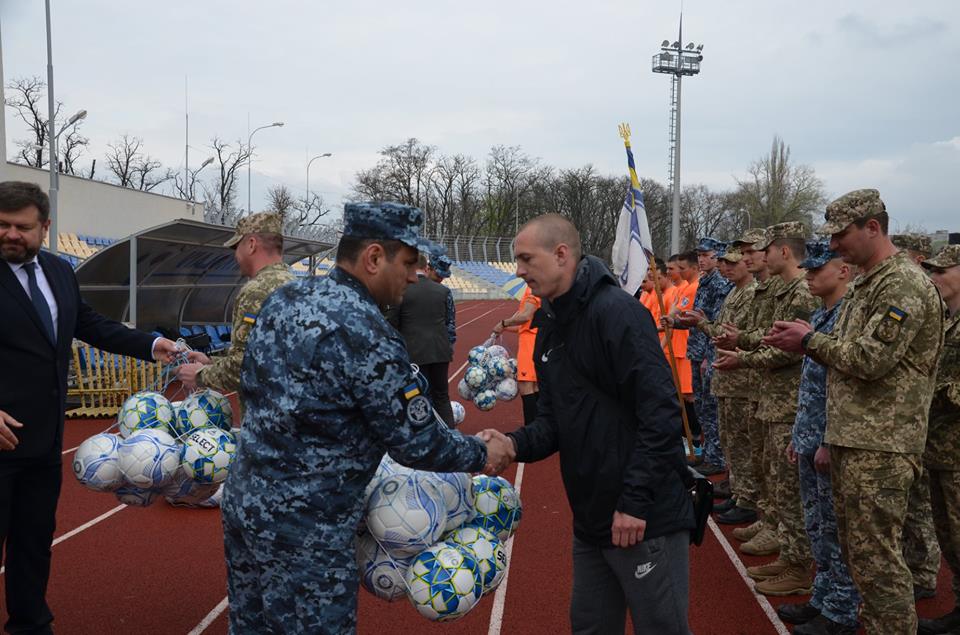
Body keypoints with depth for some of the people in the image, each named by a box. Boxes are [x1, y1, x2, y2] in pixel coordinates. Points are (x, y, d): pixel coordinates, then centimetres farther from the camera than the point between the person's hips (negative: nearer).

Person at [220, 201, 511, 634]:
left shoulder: (283, 298, 3)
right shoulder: (367, 334, -23)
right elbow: (416, 443, -17)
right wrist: (482, 454, 0)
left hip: (243, 502, 9)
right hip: (304, 531, -8)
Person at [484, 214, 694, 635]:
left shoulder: (616, 312, -17)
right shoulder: (550, 328, 10)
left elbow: (660, 413, -22)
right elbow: (554, 422, 11)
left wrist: (636, 501, -22)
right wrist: (515, 443, -9)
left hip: (645, 518, -8)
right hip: (590, 521, 9)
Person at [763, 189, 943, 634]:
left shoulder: (904, 285, -15)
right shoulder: (866, 284, 17)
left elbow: (869, 359, -22)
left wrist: (811, 341, -9)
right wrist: (808, 343, 4)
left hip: (879, 445, -10)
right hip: (849, 437, 10)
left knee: (875, 555, -4)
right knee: (855, 547, 17)